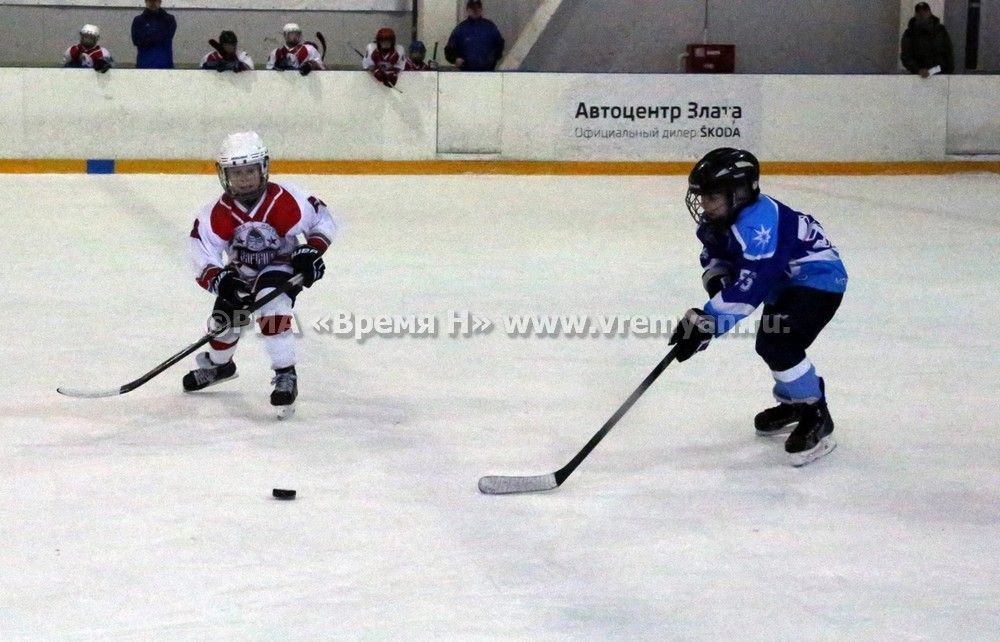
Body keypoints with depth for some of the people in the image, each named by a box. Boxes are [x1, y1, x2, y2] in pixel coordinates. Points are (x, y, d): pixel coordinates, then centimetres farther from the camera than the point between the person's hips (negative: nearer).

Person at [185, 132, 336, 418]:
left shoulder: (286, 200, -27)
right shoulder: (217, 214, -22)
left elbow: (323, 220, -12)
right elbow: (201, 250, -22)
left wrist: (311, 252, -24)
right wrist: (219, 280, -38)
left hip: (282, 266, -4)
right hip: (241, 273, 4)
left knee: (272, 309, -33)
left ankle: (286, 376, -23)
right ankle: (218, 365, 41)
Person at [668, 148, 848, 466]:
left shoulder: (756, 224, -33)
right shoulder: (720, 220, -3)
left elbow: (749, 284, -38)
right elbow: (713, 252, 12)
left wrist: (707, 321, -40)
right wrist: (716, 275, -12)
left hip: (819, 278, -11)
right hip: (784, 281, 11)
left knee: (776, 342, -24)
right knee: (770, 344, 20)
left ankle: (816, 417, -9)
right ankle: (794, 403, 45)